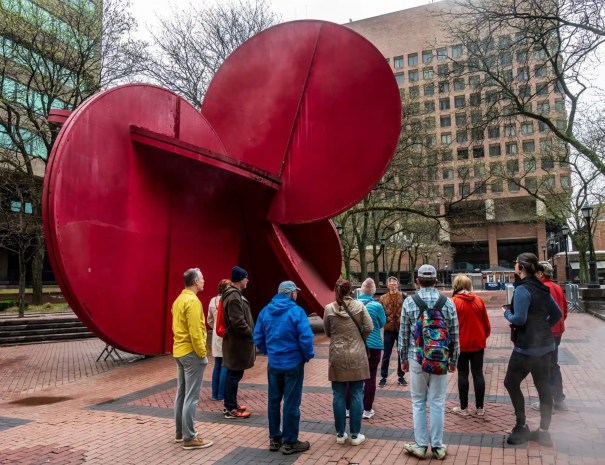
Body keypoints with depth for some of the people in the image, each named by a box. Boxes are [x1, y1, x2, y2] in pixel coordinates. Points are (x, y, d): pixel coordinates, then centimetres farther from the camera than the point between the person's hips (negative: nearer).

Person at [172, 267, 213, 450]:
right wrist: (202, 353, -15)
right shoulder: (192, 301, -18)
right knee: (191, 396, -3)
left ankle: (180, 432, 25)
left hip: (179, 351, 10)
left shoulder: (179, 300, 11)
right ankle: (189, 438, 3)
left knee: (181, 394, 15)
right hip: (191, 353, -10)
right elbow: (195, 332, -22)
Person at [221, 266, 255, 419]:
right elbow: (238, 321, -25)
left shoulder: (231, 293, 13)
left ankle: (230, 405, 28)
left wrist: (249, 333, 16)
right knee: (235, 375, -2)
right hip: (237, 342, -11)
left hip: (234, 340, 11)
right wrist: (251, 334, -13)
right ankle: (231, 410, 6)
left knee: (232, 374, 17)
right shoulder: (234, 296, -20)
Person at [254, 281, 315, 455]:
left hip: (273, 364, 5)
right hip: (293, 364, -5)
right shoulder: (296, 311, -15)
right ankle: (290, 443, 14)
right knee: (291, 404, 5)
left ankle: (275, 439, 27)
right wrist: (308, 356, -3)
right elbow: (306, 338, -20)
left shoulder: (265, 311, 2)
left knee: (273, 401, 16)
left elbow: (258, 338, 4)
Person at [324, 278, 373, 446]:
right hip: (357, 356, 0)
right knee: (356, 395, 8)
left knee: (339, 395, 9)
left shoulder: (329, 308, -5)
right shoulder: (359, 306, -5)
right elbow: (369, 328, -4)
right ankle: (355, 434, 14)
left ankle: (340, 434, 17)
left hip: (337, 356, 0)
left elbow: (327, 333, 4)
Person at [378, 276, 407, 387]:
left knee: (401, 354, 11)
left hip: (401, 328, -1)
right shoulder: (383, 298, 3)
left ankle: (401, 376, 25)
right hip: (388, 329, 1)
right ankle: (383, 377, 18)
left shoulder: (403, 297, -1)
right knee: (386, 354, 8)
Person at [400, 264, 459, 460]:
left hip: (417, 358, -1)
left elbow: (403, 334, -2)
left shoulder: (409, 302, -6)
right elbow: (454, 335, 0)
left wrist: (403, 359, 10)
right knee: (437, 403, 9)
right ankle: (437, 446, 18)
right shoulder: (447, 302, -3)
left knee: (418, 402, 11)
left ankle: (421, 445, 17)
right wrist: (453, 360, 12)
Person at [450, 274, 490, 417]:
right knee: (478, 374, 10)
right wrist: (485, 336, 21)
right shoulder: (479, 300, 1)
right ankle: (480, 408, 18)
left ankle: (463, 408, 14)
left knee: (463, 374, 5)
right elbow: (486, 323, 7)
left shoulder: (454, 301, -12)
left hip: (461, 344, -4)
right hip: (478, 343, 4)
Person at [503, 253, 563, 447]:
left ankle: (521, 427, 9)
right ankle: (543, 431, 19)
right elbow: (557, 314, 14)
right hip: (545, 345, 8)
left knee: (511, 382, 5)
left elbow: (519, 319, -21)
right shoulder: (542, 288, 8)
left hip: (527, 347, -8)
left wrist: (506, 312, -3)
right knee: (543, 386, 11)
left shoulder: (522, 289, -17)